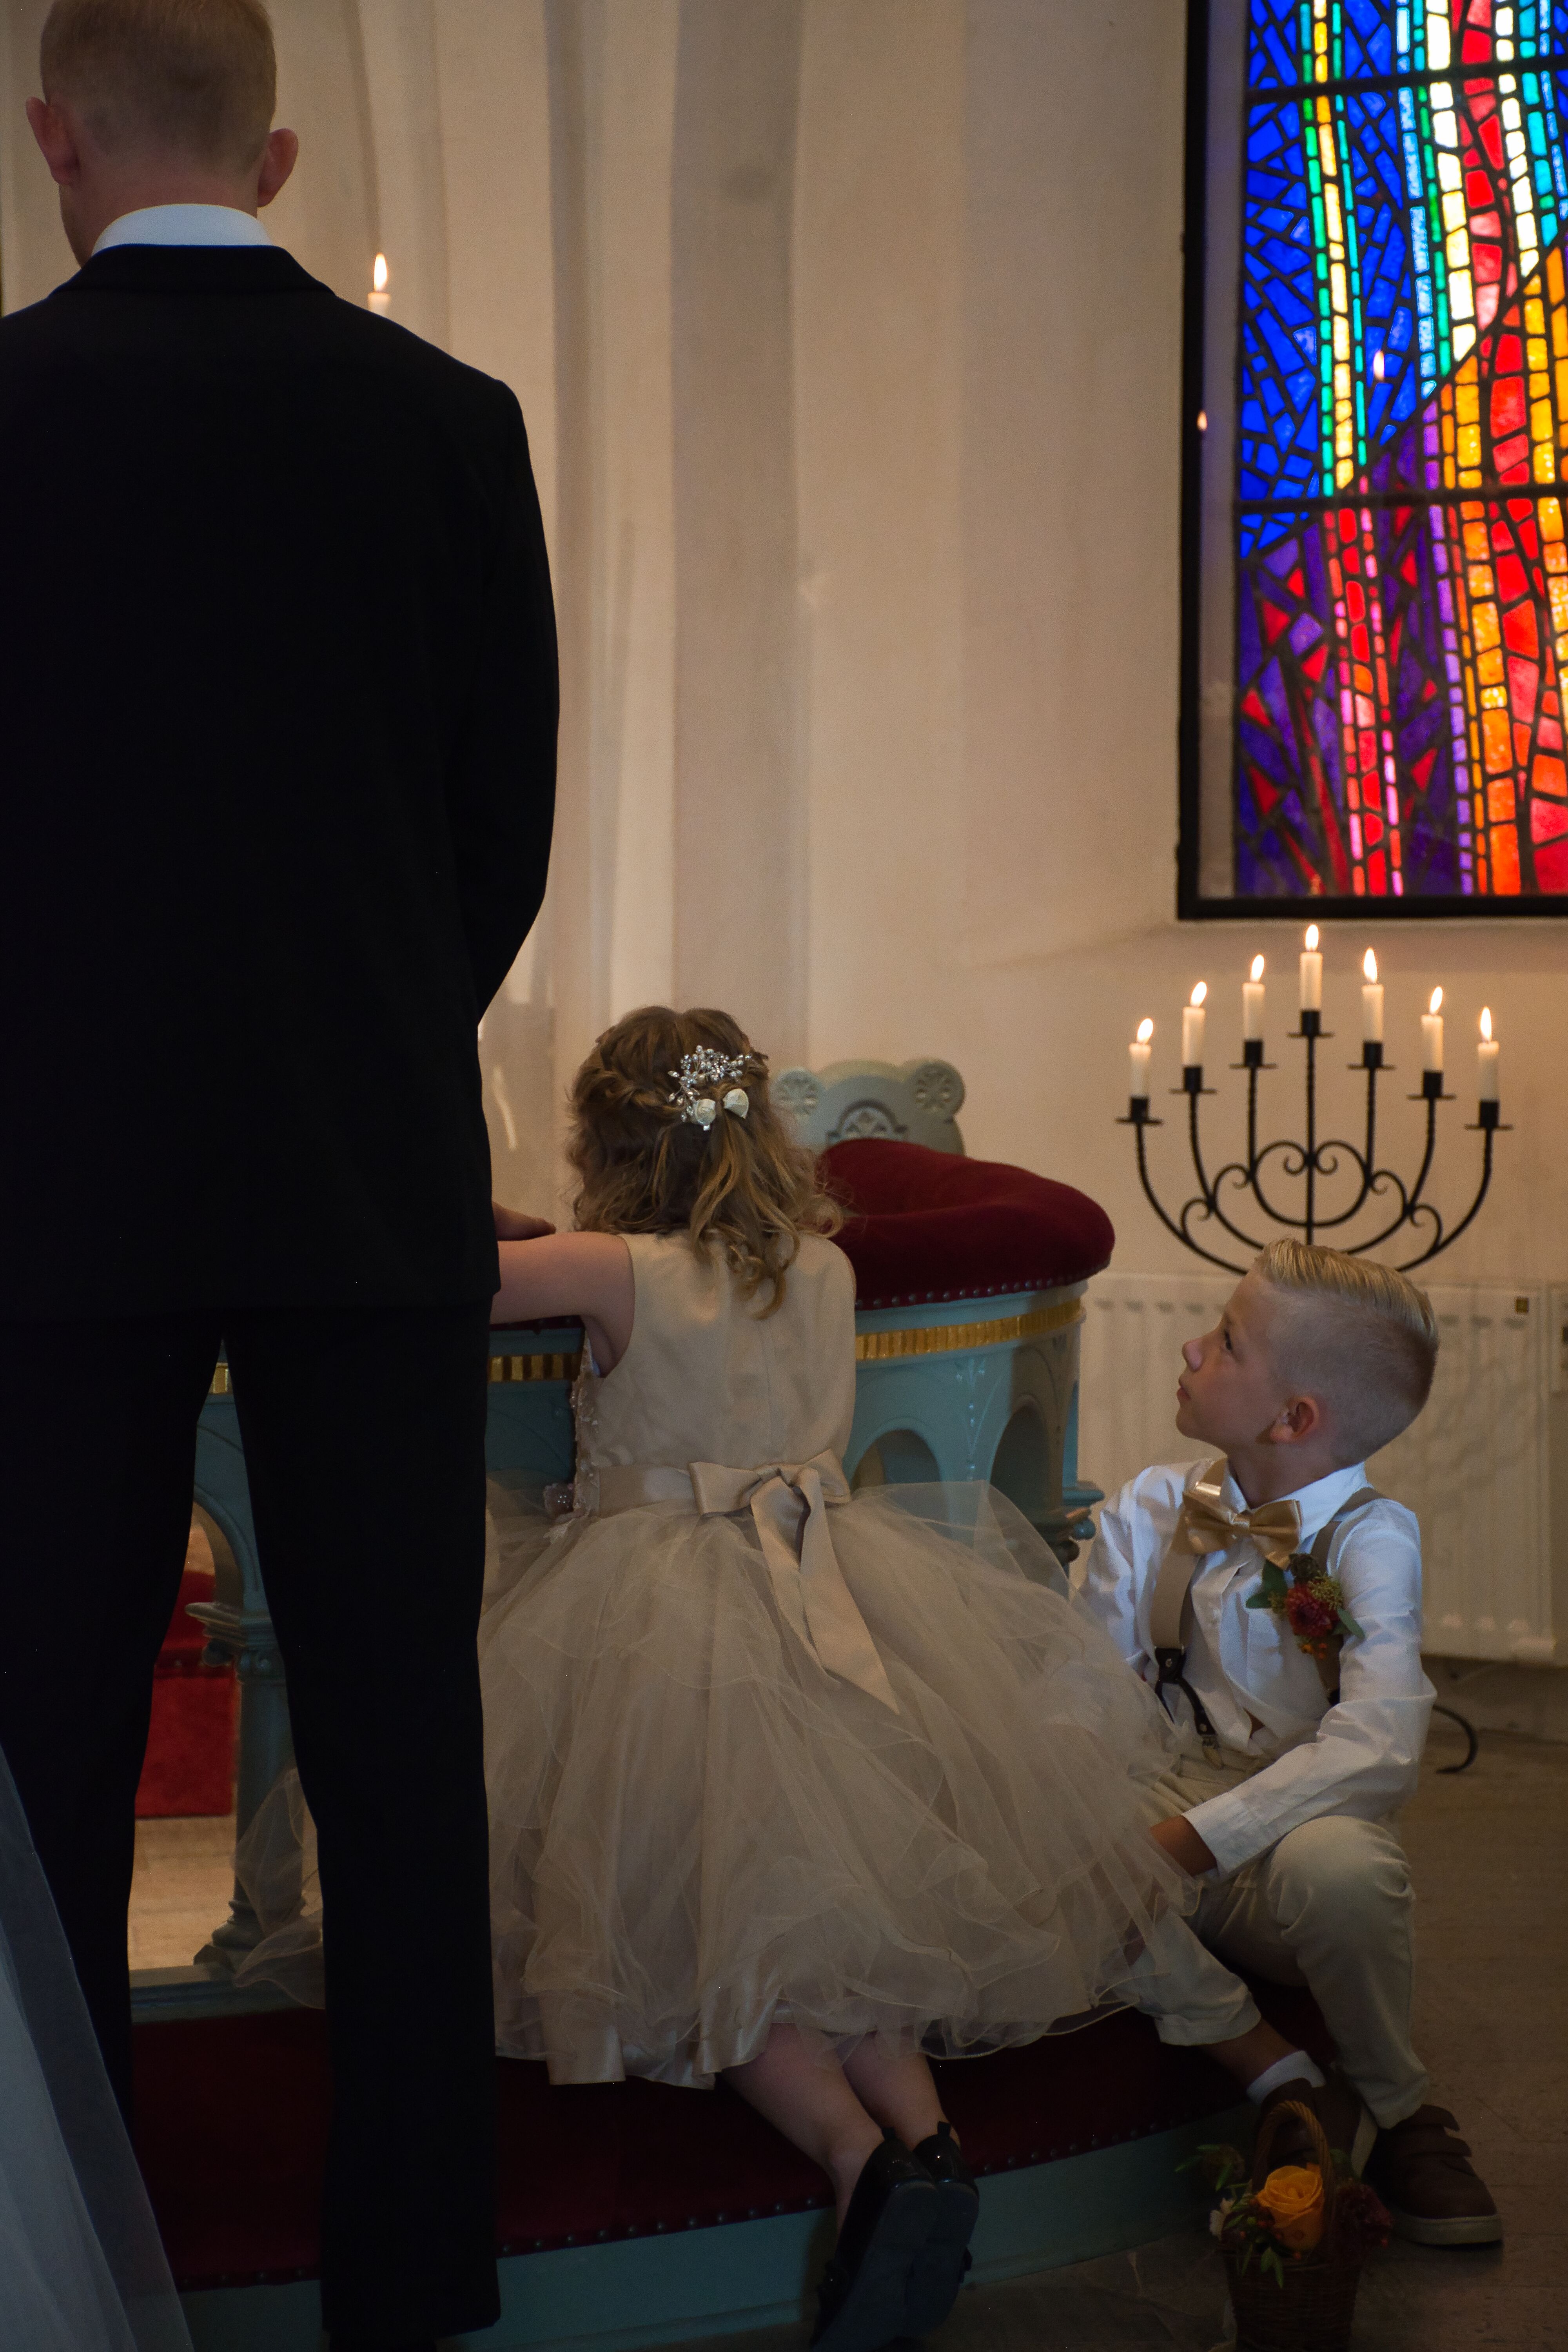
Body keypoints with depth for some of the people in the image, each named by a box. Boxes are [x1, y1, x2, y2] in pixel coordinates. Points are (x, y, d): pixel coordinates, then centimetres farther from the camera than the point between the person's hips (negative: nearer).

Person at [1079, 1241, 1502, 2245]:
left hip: (1307, 1826, -4)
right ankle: (1276, 2079, -14)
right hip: (1166, 1816, 4)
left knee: (1339, 1864, -39)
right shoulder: (1153, 1510, 5)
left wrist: (1200, 1835, -30)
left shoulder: (1369, 1539, -10)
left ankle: (1395, 2108, -7)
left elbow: (1379, 1744, -25)